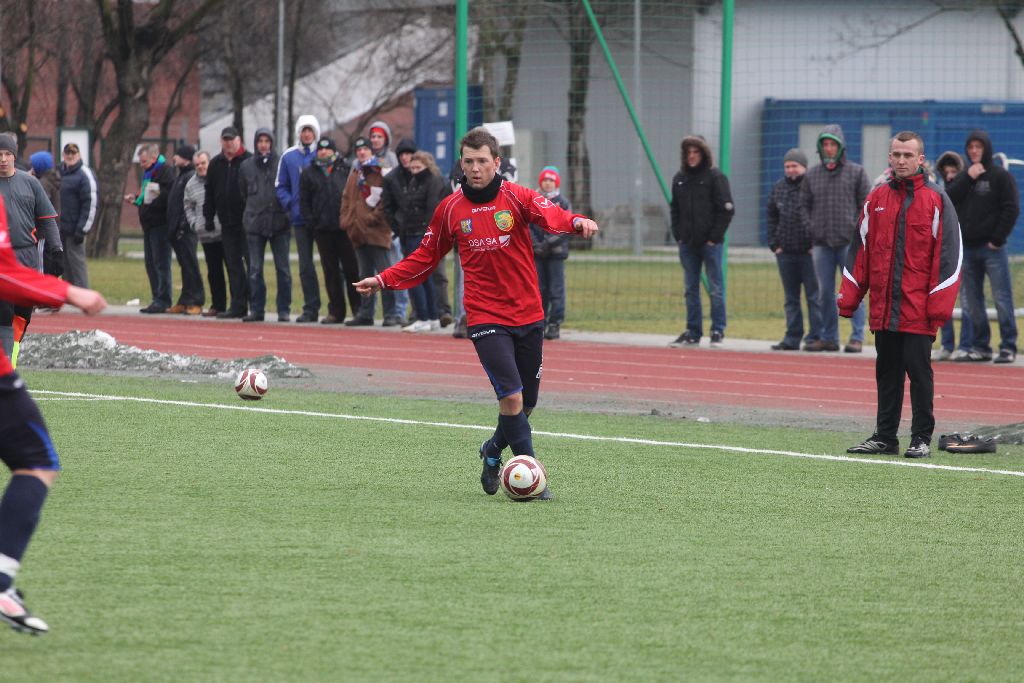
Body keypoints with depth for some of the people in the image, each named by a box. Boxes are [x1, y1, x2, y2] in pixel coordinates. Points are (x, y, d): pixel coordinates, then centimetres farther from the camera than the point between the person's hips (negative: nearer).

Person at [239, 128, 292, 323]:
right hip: (254, 223, 2)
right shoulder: (246, 166, 7)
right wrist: (249, 215, 11)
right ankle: (256, 309, 10)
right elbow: (243, 194, 15)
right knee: (255, 269, 4)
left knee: (283, 268, 1)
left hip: (280, 224, -2)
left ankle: (284, 310, 6)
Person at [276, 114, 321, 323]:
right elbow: (281, 187, 10)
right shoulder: (288, 157, 7)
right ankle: (310, 308, 10)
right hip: (300, 218, 3)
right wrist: (290, 204, -5)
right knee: (305, 266, 4)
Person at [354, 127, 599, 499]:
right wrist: (384, 280, 7)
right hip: (486, 318, -1)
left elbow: (552, 215, -22)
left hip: (528, 316, 1)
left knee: (526, 404, 8)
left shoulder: (517, 197, -2)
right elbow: (426, 257, 16)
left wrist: (577, 222, -44)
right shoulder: (451, 209, 4)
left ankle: (493, 451, 37)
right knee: (512, 397, -17)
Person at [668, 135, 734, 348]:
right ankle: (693, 333, 13)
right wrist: (678, 235, 7)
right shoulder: (680, 179, 12)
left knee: (715, 288, -1)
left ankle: (718, 332, 3)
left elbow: (726, 209, -7)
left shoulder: (715, 177, -4)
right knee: (691, 289, 8)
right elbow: (675, 209, 18)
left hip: (710, 242, -5)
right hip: (688, 243, 5)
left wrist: (714, 236, -11)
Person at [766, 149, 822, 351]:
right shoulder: (779, 188, 13)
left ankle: (815, 337, 2)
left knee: (813, 296, -1)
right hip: (785, 252, 6)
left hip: (809, 251, -6)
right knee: (791, 298, 10)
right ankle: (792, 338, 15)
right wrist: (774, 244, 9)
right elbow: (772, 218, 19)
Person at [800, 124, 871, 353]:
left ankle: (857, 337, -3)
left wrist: (858, 232, -7)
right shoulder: (811, 175, 11)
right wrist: (811, 229, 2)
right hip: (822, 243, 3)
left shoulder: (856, 172, 3)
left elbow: (866, 204, 2)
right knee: (825, 291, 6)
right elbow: (805, 205, 16)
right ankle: (829, 338, 12)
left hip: (849, 242, -3)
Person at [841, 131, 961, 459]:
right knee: (887, 373, 9)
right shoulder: (876, 200, 11)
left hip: (918, 310, -4)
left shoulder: (936, 201, -2)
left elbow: (949, 253, -6)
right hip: (882, 308, 4)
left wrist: (938, 306, -12)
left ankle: (921, 439, 6)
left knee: (918, 371, -1)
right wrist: (848, 299, 7)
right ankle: (884, 437, 15)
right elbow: (859, 251, 13)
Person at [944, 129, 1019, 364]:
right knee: (973, 301, 7)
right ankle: (980, 347, 14)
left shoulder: (1000, 176, -1)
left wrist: (998, 238, -12)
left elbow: (1011, 209, -6)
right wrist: (968, 178, -9)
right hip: (968, 248, 5)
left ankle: (1008, 347, -4)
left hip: (992, 248, -5)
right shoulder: (963, 177, 14)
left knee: (1002, 298, -7)